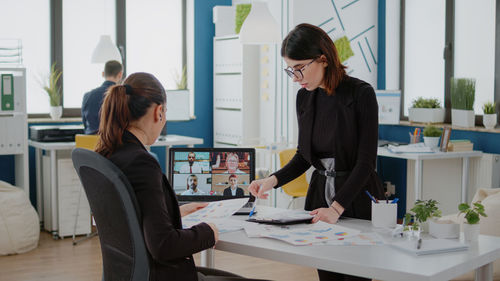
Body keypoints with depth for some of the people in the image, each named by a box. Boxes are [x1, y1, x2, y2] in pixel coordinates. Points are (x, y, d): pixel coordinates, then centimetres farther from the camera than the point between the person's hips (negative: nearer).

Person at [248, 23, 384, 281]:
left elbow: (366, 161, -16)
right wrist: (274, 180, -6)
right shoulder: (304, 97, 3)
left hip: (354, 196, -5)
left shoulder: (361, 94, -14)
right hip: (319, 192, 5)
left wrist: (337, 208, -22)